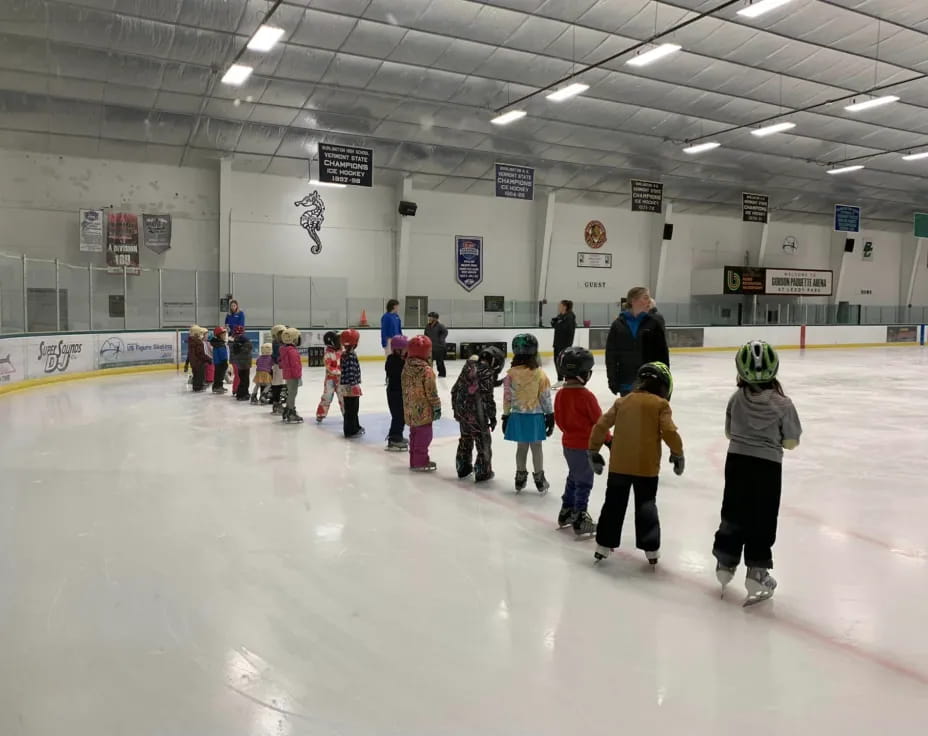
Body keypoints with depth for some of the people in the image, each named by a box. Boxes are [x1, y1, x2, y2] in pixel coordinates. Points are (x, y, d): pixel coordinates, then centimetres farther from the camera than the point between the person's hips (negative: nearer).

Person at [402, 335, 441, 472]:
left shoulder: (406, 367, 5)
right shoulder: (426, 370, -19)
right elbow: (431, 391, -17)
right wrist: (437, 406, -7)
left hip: (410, 409, 8)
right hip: (423, 410, -8)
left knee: (414, 434, 17)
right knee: (424, 435, 1)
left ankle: (414, 461, 26)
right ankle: (421, 462, 7)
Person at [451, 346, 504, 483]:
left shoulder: (468, 367, 6)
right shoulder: (488, 374, -16)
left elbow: (455, 389, 11)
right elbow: (487, 397, -17)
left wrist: (456, 408, 21)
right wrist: (492, 416, -7)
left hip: (462, 411, 7)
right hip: (477, 414, -7)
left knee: (465, 439, 22)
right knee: (483, 442, 7)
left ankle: (463, 468, 34)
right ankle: (483, 472, 14)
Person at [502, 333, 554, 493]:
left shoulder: (511, 374, -7)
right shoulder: (539, 374, -12)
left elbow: (507, 397, -2)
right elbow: (545, 397, -8)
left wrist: (506, 416, 7)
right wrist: (550, 415, 2)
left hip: (517, 415, 2)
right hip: (535, 416, -2)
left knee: (521, 447, 15)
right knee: (536, 447, 10)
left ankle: (520, 478, 25)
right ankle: (539, 479, 20)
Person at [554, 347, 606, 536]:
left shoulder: (560, 394, 0)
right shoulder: (586, 396, -22)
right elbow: (598, 421, -14)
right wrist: (608, 439, 0)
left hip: (568, 443, 8)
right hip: (584, 445, -8)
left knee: (573, 478, 22)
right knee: (584, 482, 2)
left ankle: (566, 512, 32)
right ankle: (580, 519, 7)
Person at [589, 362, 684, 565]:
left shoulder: (622, 402, 7)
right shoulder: (660, 405, -3)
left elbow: (601, 426, 4)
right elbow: (669, 432, -12)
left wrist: (594, 451, 14)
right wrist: (678, 454, 4)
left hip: (619, 464, 3)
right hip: (647, 466, -2)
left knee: (614, 504, 14)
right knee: (646, 506, 13)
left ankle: (604, 545, 20)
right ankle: (651, 548, 17)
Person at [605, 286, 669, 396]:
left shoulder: (654, 322, -3)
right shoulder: (619, 324, -1)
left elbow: (662, 353, -1)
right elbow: (611, 353, 0)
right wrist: (612, 379, -4)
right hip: (626, 383, 1)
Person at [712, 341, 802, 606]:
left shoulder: (736, 398, -4)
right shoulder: (782, 404, -11)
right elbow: (791, 442, -5)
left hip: (737, 461, 3)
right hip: (768, 466, -3)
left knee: (734, 514, 17)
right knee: (762, 522, 7)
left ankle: (725, 564, 30)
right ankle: (756, 573, 11)